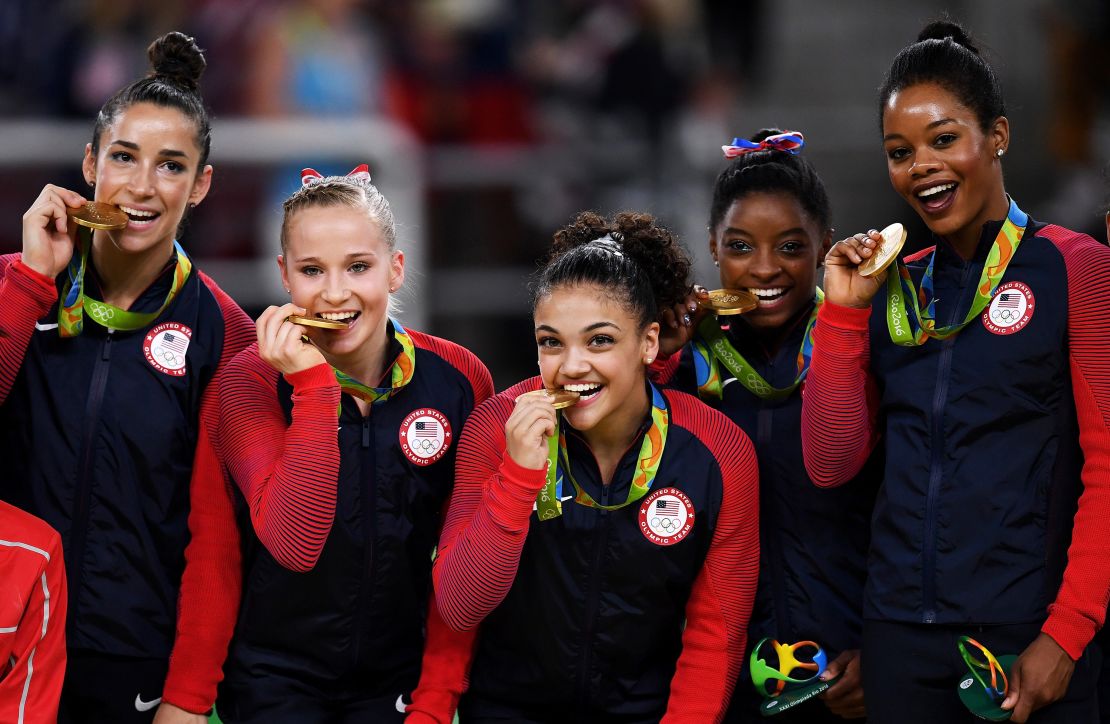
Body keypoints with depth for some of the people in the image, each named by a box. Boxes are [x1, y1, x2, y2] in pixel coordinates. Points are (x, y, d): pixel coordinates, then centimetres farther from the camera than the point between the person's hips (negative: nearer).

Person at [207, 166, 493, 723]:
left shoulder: (460, 379, -7)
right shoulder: (252, 380, -12)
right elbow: (296, 545, -25)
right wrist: (313, 385, -26)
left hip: (399, 679, 2)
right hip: (276, 679, -2)